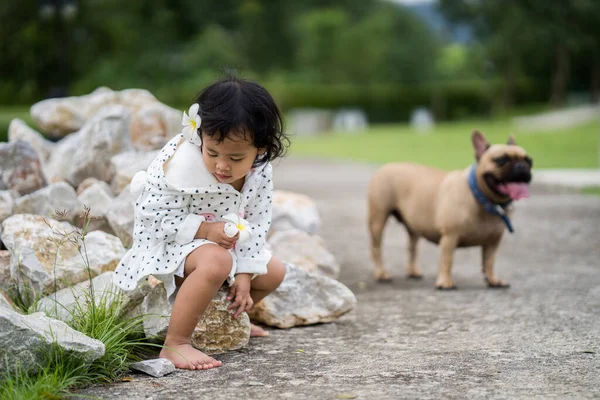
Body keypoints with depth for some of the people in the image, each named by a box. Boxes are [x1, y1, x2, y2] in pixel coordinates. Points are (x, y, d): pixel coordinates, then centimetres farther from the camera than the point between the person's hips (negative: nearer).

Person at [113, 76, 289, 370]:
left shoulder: (261, 173, -13)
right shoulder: (181, 165, -32)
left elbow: (256, 225, -4)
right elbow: (153, 214, -26)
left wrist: (244, 275, -10)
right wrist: (205, 229, -32)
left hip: (220, 243, 8)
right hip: (165, 242, -8)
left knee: (273, 272, 11)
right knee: (215, 261, -37)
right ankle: (175, 344, -31)